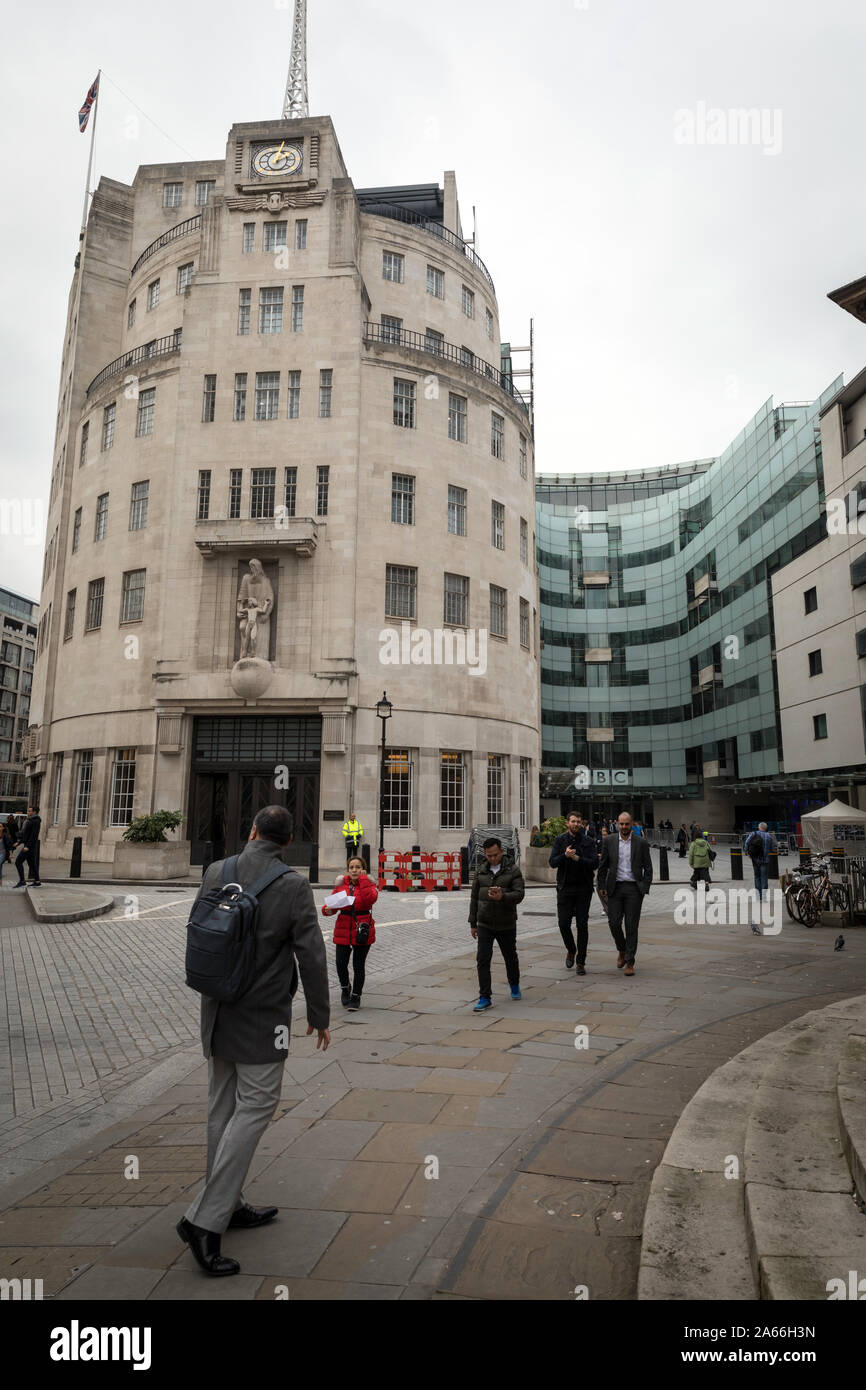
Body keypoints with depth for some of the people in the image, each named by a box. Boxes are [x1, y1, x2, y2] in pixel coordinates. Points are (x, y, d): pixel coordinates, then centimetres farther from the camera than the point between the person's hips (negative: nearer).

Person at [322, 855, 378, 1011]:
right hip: (343, 928, 2)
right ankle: (345, 988, 29)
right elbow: (334, 902, 5)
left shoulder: (369, 883, 0)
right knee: (341, 963, -2)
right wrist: (328, 910, -17)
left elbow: (370, 898, -21)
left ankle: (356, 997, 20)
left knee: (358, 965, 3)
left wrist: (362, 878, -15)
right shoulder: (341, 883, 7)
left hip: (362, 928, -2)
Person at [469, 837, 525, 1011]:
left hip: (506, 924, -2)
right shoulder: (480, 870, 3)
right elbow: (474, 897, 8)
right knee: (483, 960, -5)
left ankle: (514, 986, 42)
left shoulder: (513, 870, -7)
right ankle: (485, 998, 2)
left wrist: (503, 897, -34)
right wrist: (473, 923, 8)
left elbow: (520, 894, -14)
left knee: (510, 957, 16)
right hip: (484, 924, 2)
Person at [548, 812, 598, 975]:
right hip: (565, 887, 1)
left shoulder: (589, 841, 3)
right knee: (563, 923, -3)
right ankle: (571, 950, 26)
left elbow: (595, 863, -7)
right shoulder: (560, 840, 4)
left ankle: (581, 962, 11)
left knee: (582, 924, 1)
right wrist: (565, 856, -22)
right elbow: (552, 862, -4)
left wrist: (577, 858, -20)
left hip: (584, 888, 0)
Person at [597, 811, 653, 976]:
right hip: (615, 888, 1)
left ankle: (630, 962, 10)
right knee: (614, 923, -1)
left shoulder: (641, 843, 1)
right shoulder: (610, 841, 5)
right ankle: (622, 950, 27)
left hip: (633, 888, -1)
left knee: (632, 926, 0)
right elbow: (603, 866, 8)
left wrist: (645, 889, -5)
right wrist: (601, 887, 2)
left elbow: (648, 868, 3)